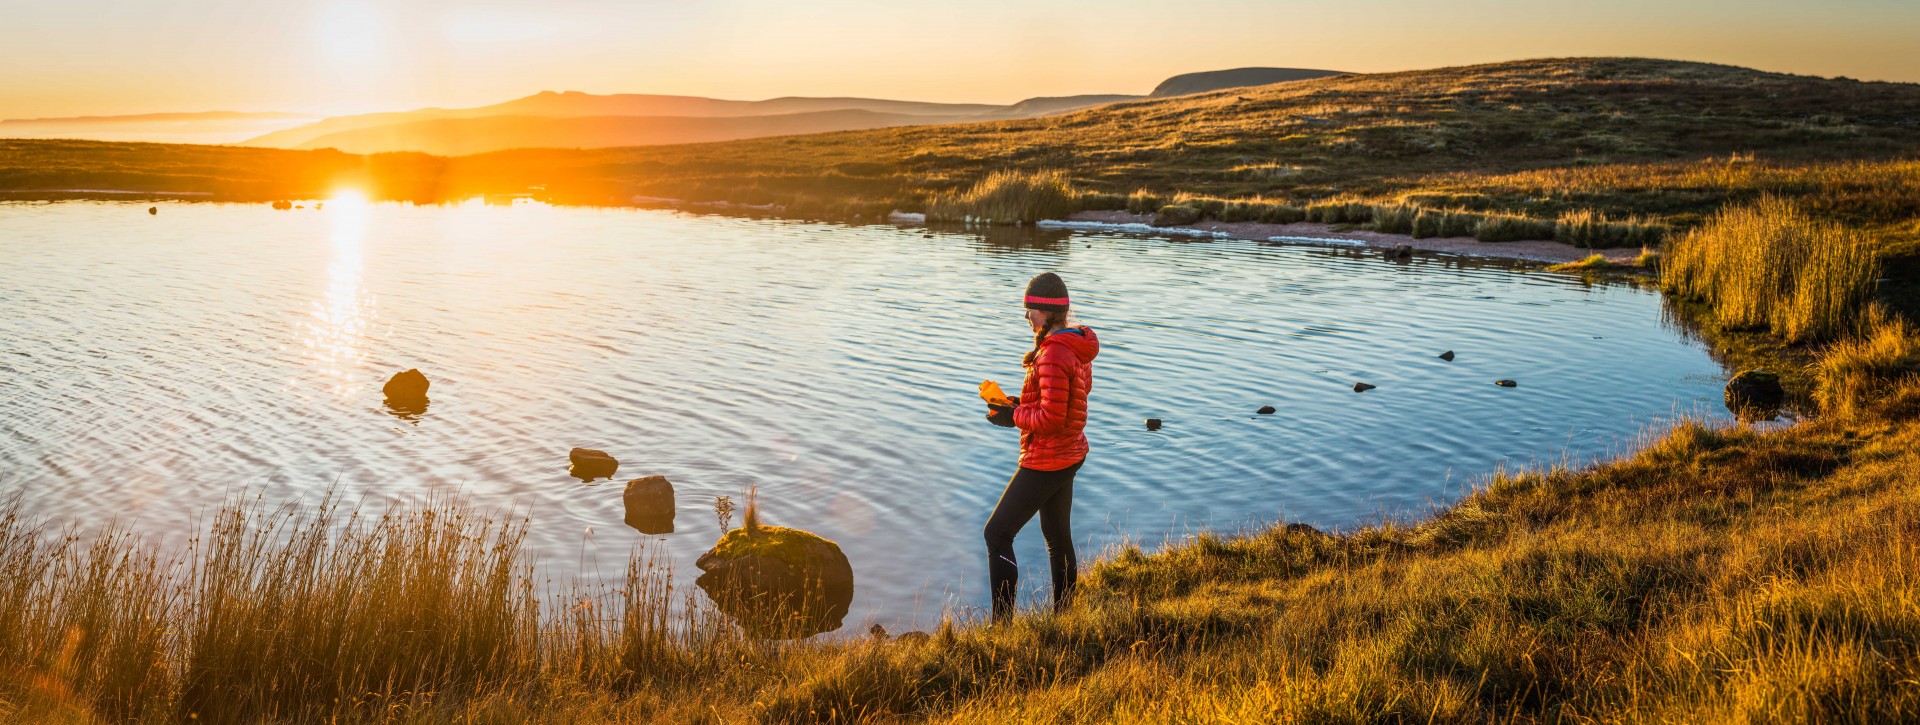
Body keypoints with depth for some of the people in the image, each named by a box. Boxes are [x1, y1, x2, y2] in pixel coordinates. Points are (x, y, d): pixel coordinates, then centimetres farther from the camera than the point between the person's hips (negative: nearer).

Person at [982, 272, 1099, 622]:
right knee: (1058, 537, 21)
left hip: (1045, 463, -10)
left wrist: (1013, 416, -12)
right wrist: (1023, 403, 8)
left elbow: (1050, 419, -28)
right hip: (1071, 454, 10)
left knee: (997, 534, -1)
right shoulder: (1078, 345, 4)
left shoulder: (1053, 356, -26)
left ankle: (1002, 623, -1)